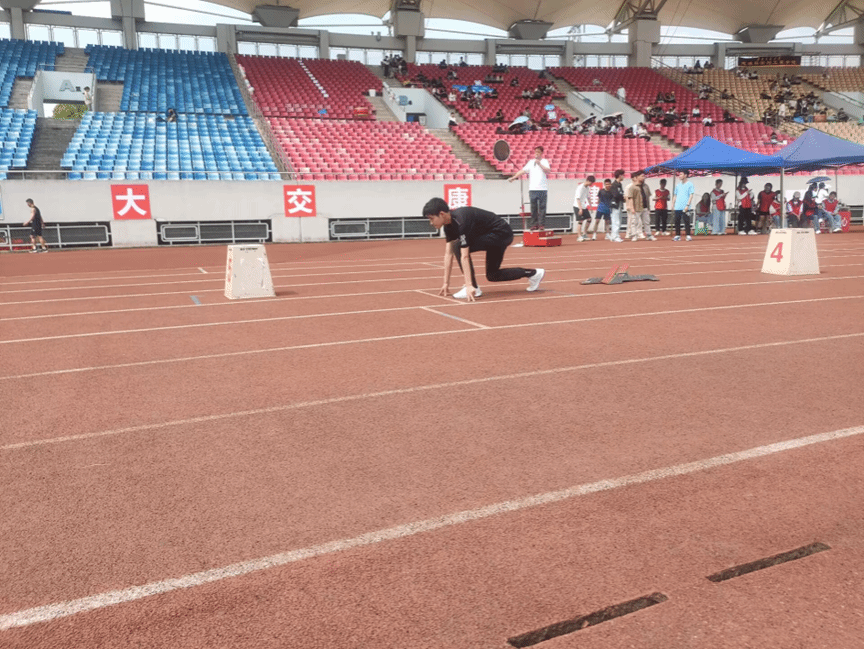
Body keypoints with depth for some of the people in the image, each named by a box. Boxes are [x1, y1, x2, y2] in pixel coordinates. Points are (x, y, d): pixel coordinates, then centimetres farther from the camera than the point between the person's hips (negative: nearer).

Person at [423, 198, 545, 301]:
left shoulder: (460, 221, -29)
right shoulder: (449, 225, 0)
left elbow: (464, 256, -33)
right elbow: (448, 254, 3)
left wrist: (469, 286, -34)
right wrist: (446, 283, 2)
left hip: (501, 233, -10)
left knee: (458, 246, -21)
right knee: (492, 275, 16)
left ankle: (474, 288, -13)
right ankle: (533, 273, 27)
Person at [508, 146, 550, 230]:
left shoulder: (544, 161, 8)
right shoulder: (531, 162, 17)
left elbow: (547, 171, -7)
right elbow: (523, 171, 12)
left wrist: (539, 164, -13)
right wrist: (513, 177, 4)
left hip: (542, 188, -3)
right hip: (532, 188, 3)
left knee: (542, 207, -4)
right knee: (533, 207, 2)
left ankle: (541, 224, -1)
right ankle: (534, 224, 7)